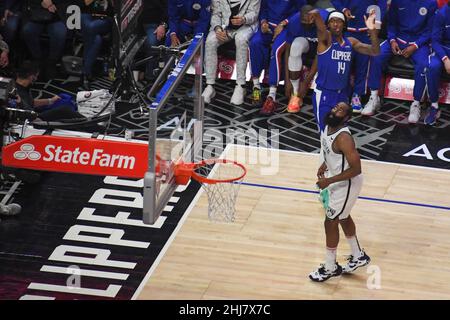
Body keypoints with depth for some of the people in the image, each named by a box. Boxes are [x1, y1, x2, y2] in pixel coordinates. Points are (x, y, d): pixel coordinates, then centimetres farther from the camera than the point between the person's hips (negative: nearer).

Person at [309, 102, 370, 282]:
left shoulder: (343, 138, -33)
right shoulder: (328, 127, -6)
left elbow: (355, 169, -31)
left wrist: (329, 181, -28)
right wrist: (324, 165, 3)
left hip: (346, 184, -9)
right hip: (336, 179, 9)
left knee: (330, 222, 3)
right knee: (343, 217, 24)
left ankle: (330, 267, 21)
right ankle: (358, 256, 43)